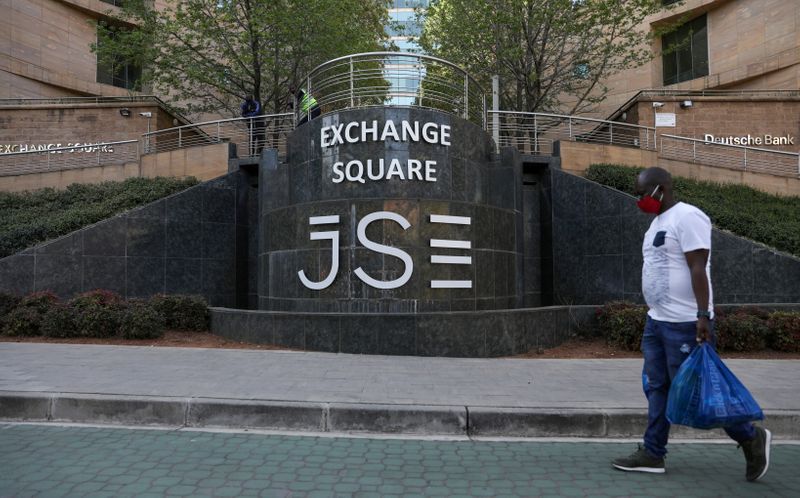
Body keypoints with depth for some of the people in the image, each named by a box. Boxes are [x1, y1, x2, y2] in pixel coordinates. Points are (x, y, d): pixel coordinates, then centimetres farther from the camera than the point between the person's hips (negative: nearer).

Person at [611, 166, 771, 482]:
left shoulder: (686, 217, -13)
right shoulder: (658, 222, 16)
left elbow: (698, 269, -20)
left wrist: (703, 316, -25)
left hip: (685, 323, -9)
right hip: (657, 321, 10)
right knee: (656, 387, 9)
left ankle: (751, 438, 17)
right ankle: (653, 454, 16)